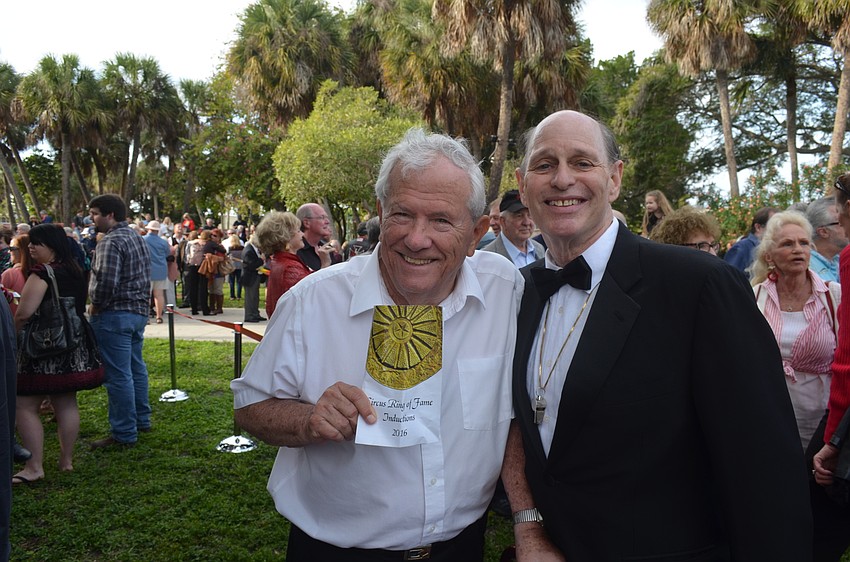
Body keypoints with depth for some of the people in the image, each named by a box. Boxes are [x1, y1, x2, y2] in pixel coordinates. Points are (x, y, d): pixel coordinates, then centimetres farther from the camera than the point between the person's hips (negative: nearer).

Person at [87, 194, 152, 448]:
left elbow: (106, 282, -25)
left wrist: (95, 305, -9)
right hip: (138, 312, 10)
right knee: (136, 367, 18)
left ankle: (124, 434, 2)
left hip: (114, 315, -10)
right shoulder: (137, 238, 15)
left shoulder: (111, 241, -16)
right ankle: (141, 419, 29)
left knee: (117, 375, -4)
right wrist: (140, 307, 15)